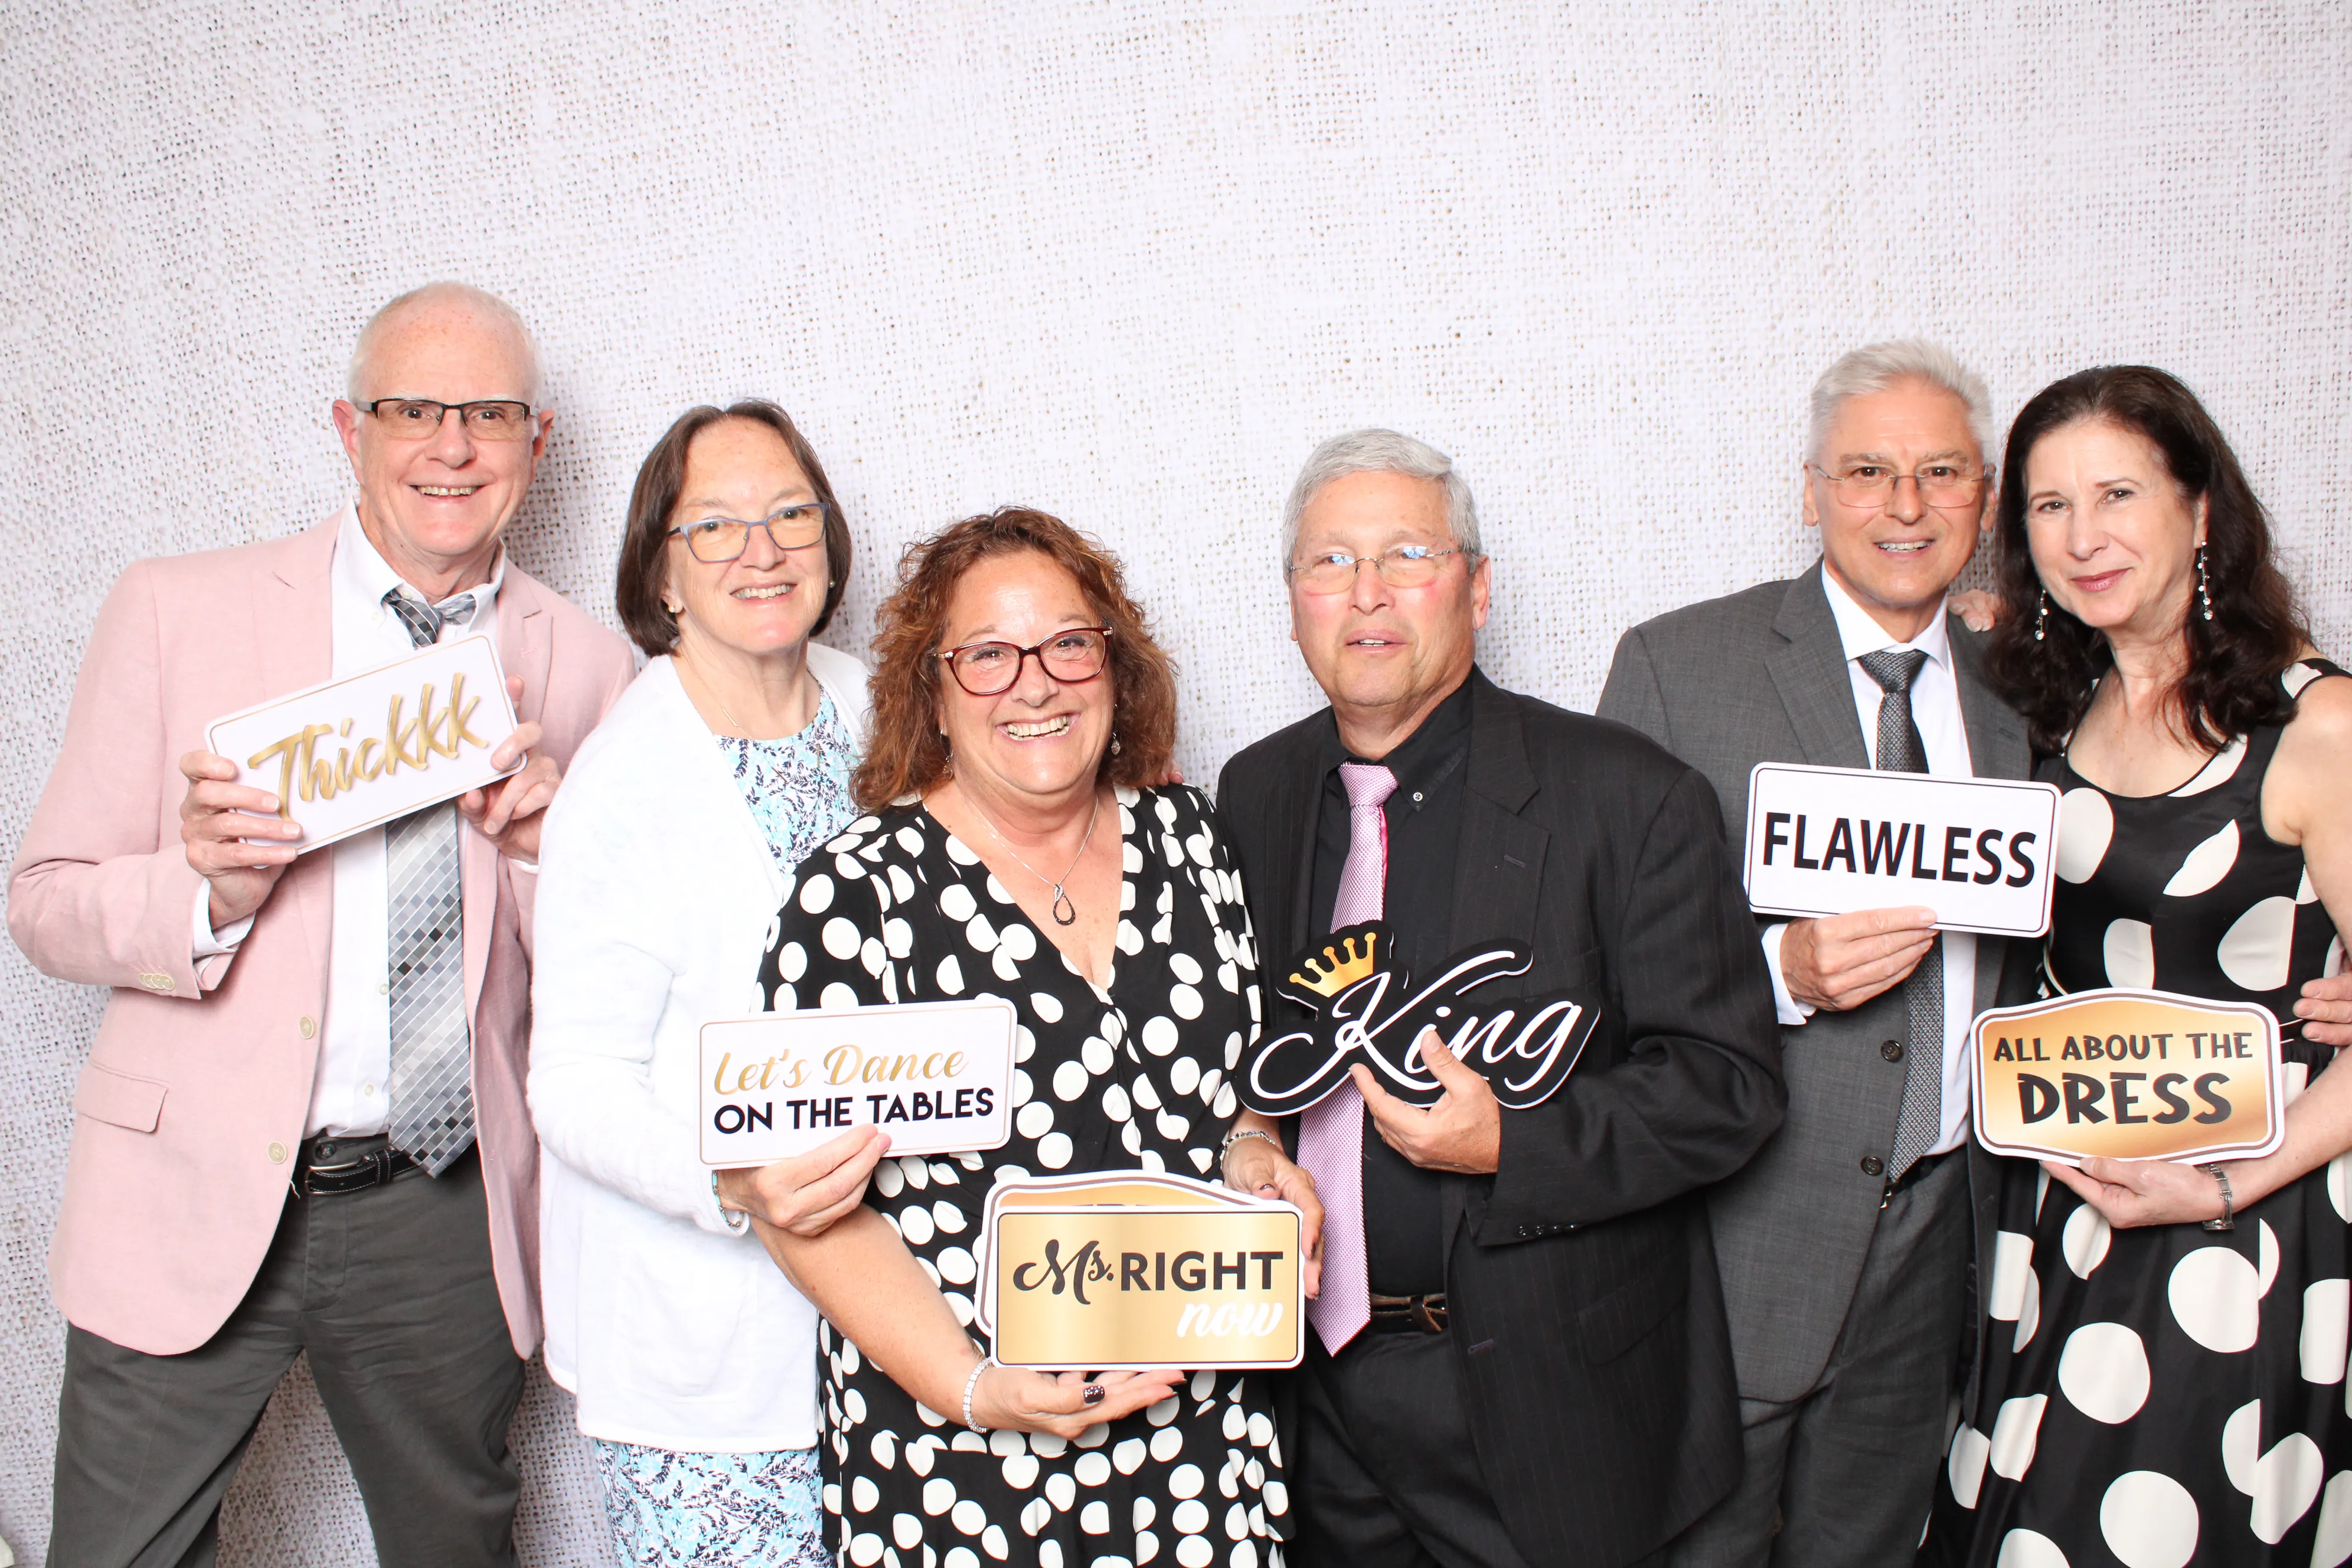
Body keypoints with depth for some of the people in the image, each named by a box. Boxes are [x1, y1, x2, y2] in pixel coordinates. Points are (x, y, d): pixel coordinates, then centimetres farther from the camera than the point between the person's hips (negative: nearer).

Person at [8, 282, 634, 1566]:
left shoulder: (582, 666, 2)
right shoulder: (174, 612, -2)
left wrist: (542, 843, -15)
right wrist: (207, 891, -21)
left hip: (446, 1219, 2)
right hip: (195, 1200, -1)